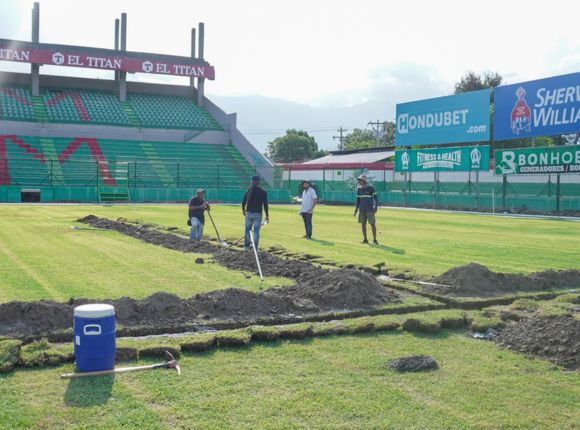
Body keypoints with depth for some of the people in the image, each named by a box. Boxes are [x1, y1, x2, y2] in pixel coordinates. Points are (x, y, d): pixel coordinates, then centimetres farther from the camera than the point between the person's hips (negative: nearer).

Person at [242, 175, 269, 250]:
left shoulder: (248, 190, 3)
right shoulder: (263, 191, -6)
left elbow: (244, 201, 8)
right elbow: (265, 204, -8)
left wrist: (243, 209, 25)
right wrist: (267, 215, -2)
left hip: (248, 213, 3)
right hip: (257, 213, -3)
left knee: (247, 229, 13)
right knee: (256, 230, 1)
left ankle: (246, 246, 18)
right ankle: (255, 248, 1)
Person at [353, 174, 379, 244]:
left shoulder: (370, 188, -7)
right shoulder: (359, 189, 8)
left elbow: (375, 197, -6)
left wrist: (376, 207, -15)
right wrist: (356, 208, 12)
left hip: (370, 209, -5)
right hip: (362, 209, 5)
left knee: (372, 224, -5)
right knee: (363, 223, 5)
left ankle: (374, 240, 3)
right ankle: (365, 239, 13)